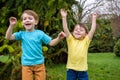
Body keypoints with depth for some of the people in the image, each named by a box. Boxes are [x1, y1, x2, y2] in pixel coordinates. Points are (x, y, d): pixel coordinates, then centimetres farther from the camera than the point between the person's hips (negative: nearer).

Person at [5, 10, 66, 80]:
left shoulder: (40, 33, -5)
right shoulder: (22, 34, 0)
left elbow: (51, 43, -6)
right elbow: (8, 37, -6)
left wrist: (58, 38, -25)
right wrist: (11, 25, -18)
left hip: (39, 64, 0)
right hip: (26, 65, 1)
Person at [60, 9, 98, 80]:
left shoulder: (86, 41, 0)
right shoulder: (71, 40, 0)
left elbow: (93, 30, -7)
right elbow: (65, 29, -10)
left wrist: (94, 19, -7)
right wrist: (64, 17, -17)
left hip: (82, 70, 0)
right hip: (71, 69, 0)